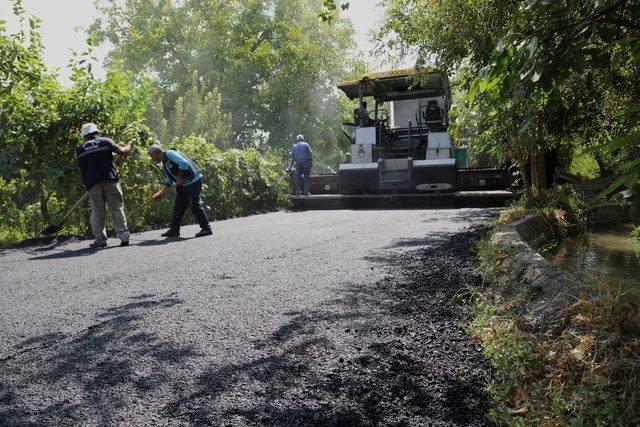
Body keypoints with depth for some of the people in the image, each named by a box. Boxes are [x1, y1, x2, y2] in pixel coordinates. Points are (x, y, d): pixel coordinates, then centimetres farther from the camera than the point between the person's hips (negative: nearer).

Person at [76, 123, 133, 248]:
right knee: (117, 209, 3)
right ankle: (124, 237, 0)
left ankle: (100, 239, 4)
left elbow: (80, 169, 13)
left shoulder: (80, 149, 12)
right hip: (110, 180, -1)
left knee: (97, 212, 6)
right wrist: (129, 146, 20)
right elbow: (121, 151, 0)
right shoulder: (106, 141, 6)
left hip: (93, 184, 1)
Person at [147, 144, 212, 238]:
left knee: (195, 205, -11)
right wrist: (160, 192, 11)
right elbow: (169, 181, 21)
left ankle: (206, 229, -6)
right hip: (183, 184, 10)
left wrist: (180, 179, -15)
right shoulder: (164, 163, 20)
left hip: (193, 181, -10)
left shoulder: (169, 154, -10)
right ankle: (174, 230, 17)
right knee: (178, 206, 11)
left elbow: (184, 163, -23)